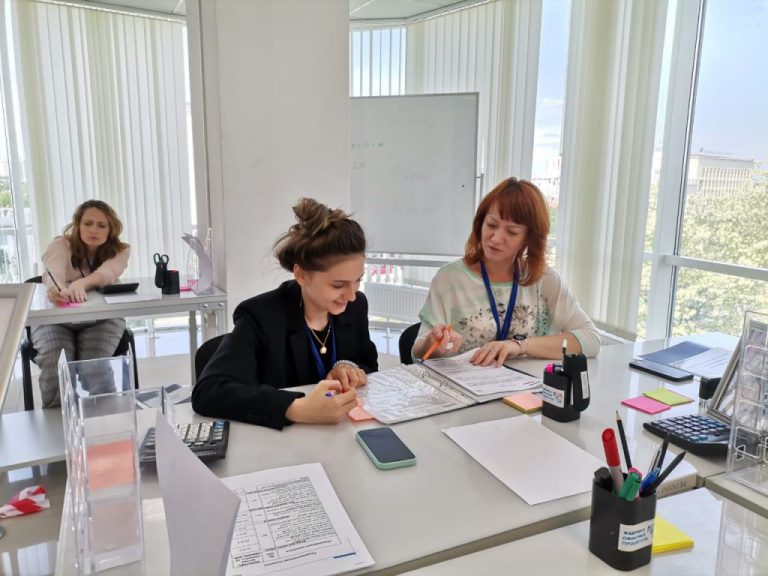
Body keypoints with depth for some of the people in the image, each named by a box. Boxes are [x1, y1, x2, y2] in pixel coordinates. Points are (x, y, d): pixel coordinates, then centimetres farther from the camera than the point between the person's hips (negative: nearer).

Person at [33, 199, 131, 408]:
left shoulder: (120, 251, 1)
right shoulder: (60, 245, -2)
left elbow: (107, 273, -23)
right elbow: (53, 272, -26)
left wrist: (81, 283, -47)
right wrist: (55, 289, -52)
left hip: (101, 318, 0)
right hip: (55, 318, 0)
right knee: (55, 369, -27)